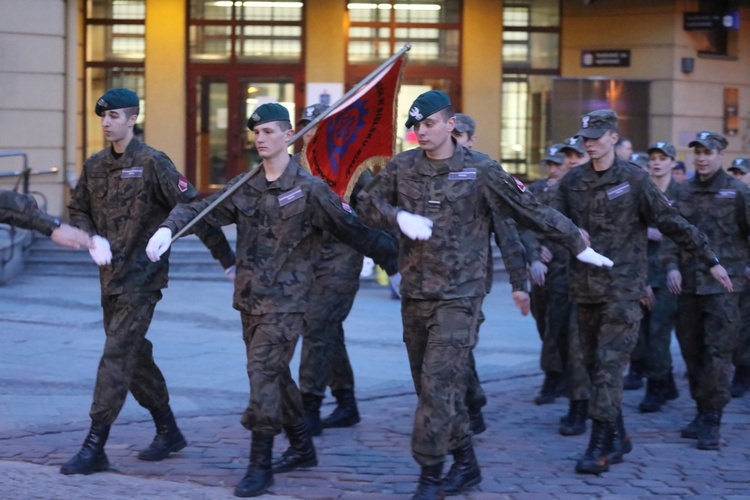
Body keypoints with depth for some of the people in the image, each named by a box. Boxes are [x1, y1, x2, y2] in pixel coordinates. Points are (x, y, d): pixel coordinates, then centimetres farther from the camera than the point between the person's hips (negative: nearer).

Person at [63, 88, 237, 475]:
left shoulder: (151, 163, -11)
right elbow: (78, 211, 18)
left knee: (116, 356, -10)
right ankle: (168, 432, 29)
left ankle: (95, 447, -9)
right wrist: (94, 239, -4)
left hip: (141, 277, -7)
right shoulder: (94, 166, 8)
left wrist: (226, 258, -10)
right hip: (111, 276, 7)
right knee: (135, 356, 15)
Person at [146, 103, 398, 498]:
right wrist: (168, 228, -18)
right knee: (274, 375, 16)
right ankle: (302, 448, 32)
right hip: (250, 298, 6)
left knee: (263, 373, -13)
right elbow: (200, 210, 2)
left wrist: (395, 261, -1)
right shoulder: (245, 187, 7)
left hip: (285, 300, -6)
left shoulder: (308, 189, -9)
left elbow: (352, 229, -5)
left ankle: (260, 465, -6)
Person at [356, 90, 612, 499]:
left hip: (458, 296, -5)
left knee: (438, 385, -12)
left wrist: (577, 245, 8)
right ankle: (466, 464, 25)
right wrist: (399, 216, -14)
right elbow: (368, 203, 7)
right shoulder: (402, 167, 5)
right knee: (432, 385, 11)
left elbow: (532, 211, 1)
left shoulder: (479, 171, -6)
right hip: (413, 294, 5)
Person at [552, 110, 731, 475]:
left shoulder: (633, 180, -3)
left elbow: (672, 224, -1)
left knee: (609, 366, -11)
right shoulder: (572, 181, 8)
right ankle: (618, 438, 24)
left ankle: (599, 449, -11)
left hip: (623, 289, -5)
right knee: (594, 366, 10)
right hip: (585, 287, 5)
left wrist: (710, 260, 0)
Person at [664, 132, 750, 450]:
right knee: (691, 348, 9)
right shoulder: (684, 192, 10)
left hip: (723, 283, -5)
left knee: (718, 350, -8)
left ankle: (712, 422, -6)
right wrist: (672, 266, -2)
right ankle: (702, 411, 22)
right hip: (689, 281, 5)